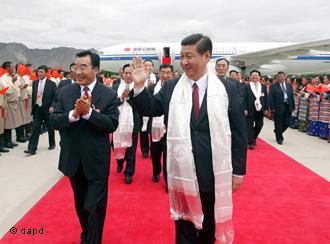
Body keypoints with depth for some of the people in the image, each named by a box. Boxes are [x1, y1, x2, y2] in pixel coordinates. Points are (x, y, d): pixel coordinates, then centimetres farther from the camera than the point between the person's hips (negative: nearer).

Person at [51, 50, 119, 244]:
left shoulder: (109, 94, -9)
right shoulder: (65, 92, 0)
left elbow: (112, 125, -16)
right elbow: (55, 121, -5)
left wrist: (89, 112, -27)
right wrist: (74, 113, -23)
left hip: (96, 161, -4)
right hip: (73, 159, 4)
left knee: (95, 206, 1)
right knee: (80, 204, 23)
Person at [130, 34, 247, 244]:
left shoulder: (227, 89, -5)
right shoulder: (171, 88, -1)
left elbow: (239, 132, -3)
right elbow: (150, 109, 7)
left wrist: (238, 171, -2)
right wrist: (139, 85, -9)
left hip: (215, 173, 0)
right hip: (183, 171, 1)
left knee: (211, 225, 22)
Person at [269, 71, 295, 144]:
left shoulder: (289, 85, 10)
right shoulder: (273, 86, -4)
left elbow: (292, 96, 12)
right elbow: (271, 98, -7)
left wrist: (293, 107, 7)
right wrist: (272, 108, -13)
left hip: (288, 107, 4)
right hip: (278, 108, -4)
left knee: (287, 123, 5)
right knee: (279, 124, 4)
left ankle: (278, 132, 31)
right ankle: (279, 138, 17)